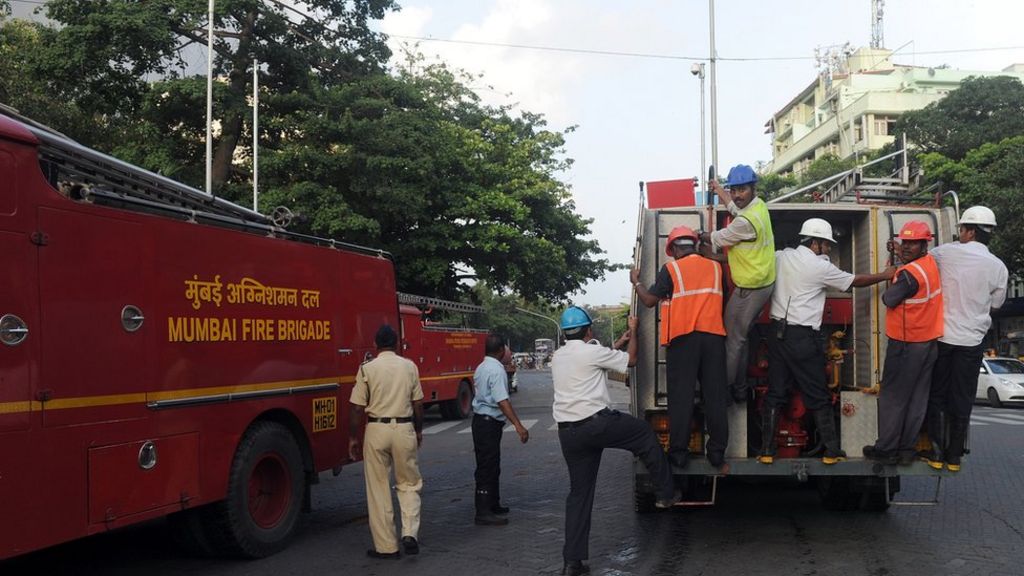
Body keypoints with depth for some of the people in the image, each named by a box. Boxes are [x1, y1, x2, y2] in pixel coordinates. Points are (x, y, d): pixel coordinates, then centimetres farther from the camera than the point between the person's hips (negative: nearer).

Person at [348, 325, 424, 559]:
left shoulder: (367, 369, -5)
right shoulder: (410, 367, 2)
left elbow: (357, 408, -6)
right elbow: (417, 404, 6)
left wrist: (353, 438, 5)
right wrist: (419, 431, 20)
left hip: (377, 429, -2)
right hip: (404, 429, 2)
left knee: (378, 489, 7)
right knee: (409, 483, 16)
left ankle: (386, 546, 11)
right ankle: (410, 533, 2)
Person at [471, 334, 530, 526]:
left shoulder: (481, 368, 11)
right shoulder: (496, 370, -19)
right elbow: (502, 401, -27)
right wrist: (518, 425, -30)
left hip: (480, 419, 10)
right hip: (489, 423, -10)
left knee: (492, 466, 18)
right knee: (487, 467, -6)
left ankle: (492, 505, 29)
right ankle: (483, 513, -3)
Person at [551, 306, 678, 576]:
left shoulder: (558, 357, 13)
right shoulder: (591, 352, -8)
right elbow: (630, 359, 8)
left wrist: (620, 341, 33)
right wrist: (633, 332, 23)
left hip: (567, 433, 7)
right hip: (595, 423, -6)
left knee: (579, 492, 11)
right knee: (645, 433, 18)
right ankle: (665, 494, 25)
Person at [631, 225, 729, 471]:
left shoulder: (671, 269, 0)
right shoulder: (715, 267, 11)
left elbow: (649, 300, 1)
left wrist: (636, 282, 19)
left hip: (683, 338, -3)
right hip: (713, 336, 3)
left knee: (681, 397, 1)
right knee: (715, 396, 5)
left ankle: (679, 454, 4)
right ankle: (717, 454, 8)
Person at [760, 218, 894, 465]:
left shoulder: (780, 257, 5)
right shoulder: (821, 267, -7)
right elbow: (855, 281, 5)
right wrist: (884, 275, 19)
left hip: (777, 332, 5)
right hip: (803, 338, -5)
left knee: (775, 393, 8)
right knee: (818, 397, 5)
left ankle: (767, 451, 8)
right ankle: (831, 451, 12)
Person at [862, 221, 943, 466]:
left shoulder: (909, 273, -22)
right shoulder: (931, 263, 5)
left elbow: (889, 300, -13)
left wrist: (891, 287, 5)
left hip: (906, 345, -8)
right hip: (929, 342, 8)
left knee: (892, 399, 1)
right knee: (917, 399, 11)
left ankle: (887, 450, 7)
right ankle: (907, 448, 18)